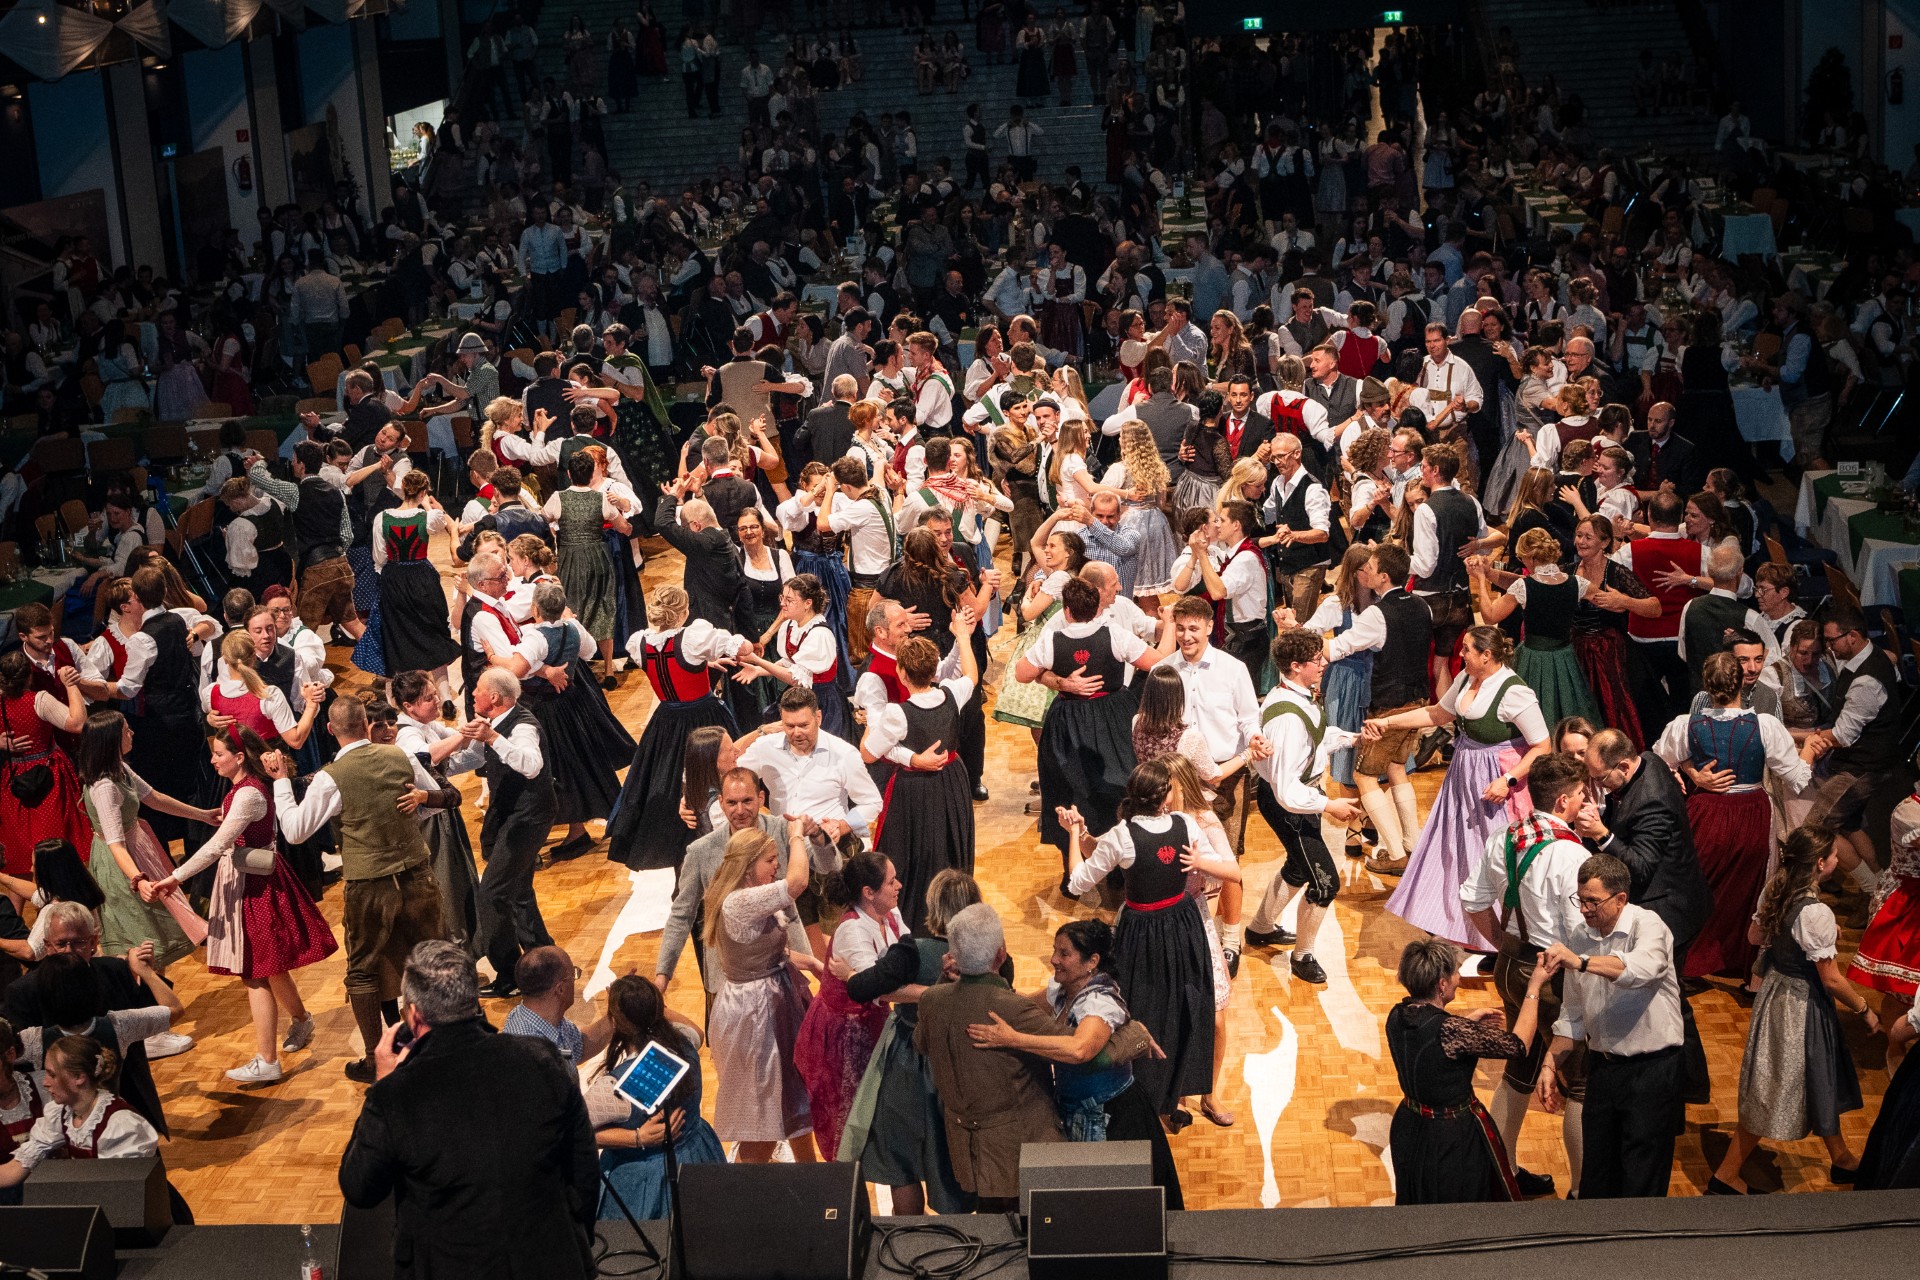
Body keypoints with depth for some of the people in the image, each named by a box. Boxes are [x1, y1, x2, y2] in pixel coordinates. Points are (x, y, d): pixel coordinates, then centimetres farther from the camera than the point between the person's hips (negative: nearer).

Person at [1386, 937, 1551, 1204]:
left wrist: (1470, 1023, 9)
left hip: (1408, 1129, 7)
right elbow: (1518, 1045, -21)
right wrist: (1534, 988, -12)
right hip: (1453, 1139, -7)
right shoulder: (1450, 1030, -32)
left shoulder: (1397, 1016, -10)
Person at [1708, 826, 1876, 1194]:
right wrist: (1865, 1011, -7)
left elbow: (1755, 936, 9)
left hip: (1775, 990, 8)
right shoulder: (1818, 914, -29)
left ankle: (1841, 1159, 44)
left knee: (1824, 1082, 26)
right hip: (1802, 1006, -8)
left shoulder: (1774, 891, -6)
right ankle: (1726, 1175, 14)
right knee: (1774, 1094, 6)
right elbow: (1832, 979, -22)